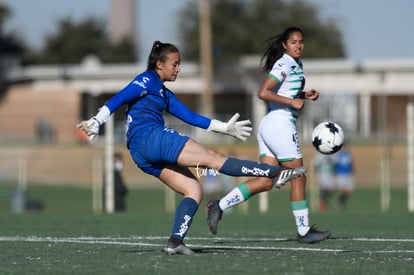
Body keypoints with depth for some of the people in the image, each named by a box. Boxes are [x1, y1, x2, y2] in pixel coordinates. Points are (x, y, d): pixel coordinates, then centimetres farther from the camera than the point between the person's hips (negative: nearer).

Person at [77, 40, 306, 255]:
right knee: (214, 157, -11)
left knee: (194, 190, 2)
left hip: (144, 156, 10)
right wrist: (97, 121, -24)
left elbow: (191, 117, 31)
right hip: (150, 137, -10)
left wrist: (224, 127, 31)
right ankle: (275, 172, -13)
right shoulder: (148, 80, 0)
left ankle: (175, 241, -13)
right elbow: (120, 98, -12)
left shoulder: (164, 93, 28)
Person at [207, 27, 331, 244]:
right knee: (298, 178, -1)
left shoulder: (296, 65, 16)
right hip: (280, 125, -10)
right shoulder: (284, 65, -13)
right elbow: (263, 93, -22)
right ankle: (304, 232, 5)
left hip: (268, 126, 10)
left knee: (265, 182, 5)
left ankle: (219, 205, 1)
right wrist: (292, 101, -20)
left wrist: (304, 95, 12)